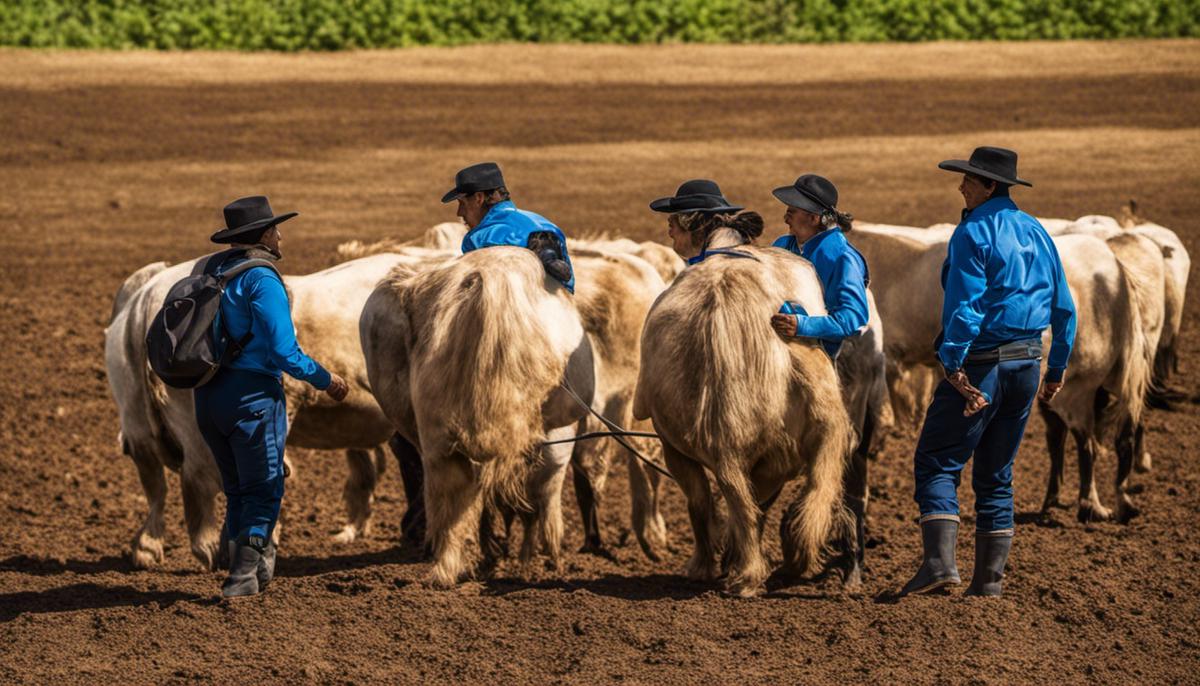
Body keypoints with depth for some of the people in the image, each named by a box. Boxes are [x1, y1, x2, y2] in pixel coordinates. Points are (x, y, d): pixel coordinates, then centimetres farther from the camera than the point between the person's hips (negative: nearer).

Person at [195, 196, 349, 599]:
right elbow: (284, 352, -16)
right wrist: (325, 380, -3)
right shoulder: (262, 280, -13)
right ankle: (244, 574, -2)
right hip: (252, 395, -7)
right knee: (263, 490, 4)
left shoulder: (211, 271, 10)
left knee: (237, 489, 19)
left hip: (208, 397, 7)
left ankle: (253, 565, 25)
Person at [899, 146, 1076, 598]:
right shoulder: (1036, 233, 12)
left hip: (981, 362, -7)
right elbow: (1064, 308, 15)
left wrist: (954, 363, -21)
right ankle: (989, 581, 11)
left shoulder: (973, 233, -11)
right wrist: (1057, 368, 21)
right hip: (1027, 365, 7)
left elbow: (965, 305, -20)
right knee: (997, 475, 13)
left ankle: (940, 561, -18)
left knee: (937, 463, -3)